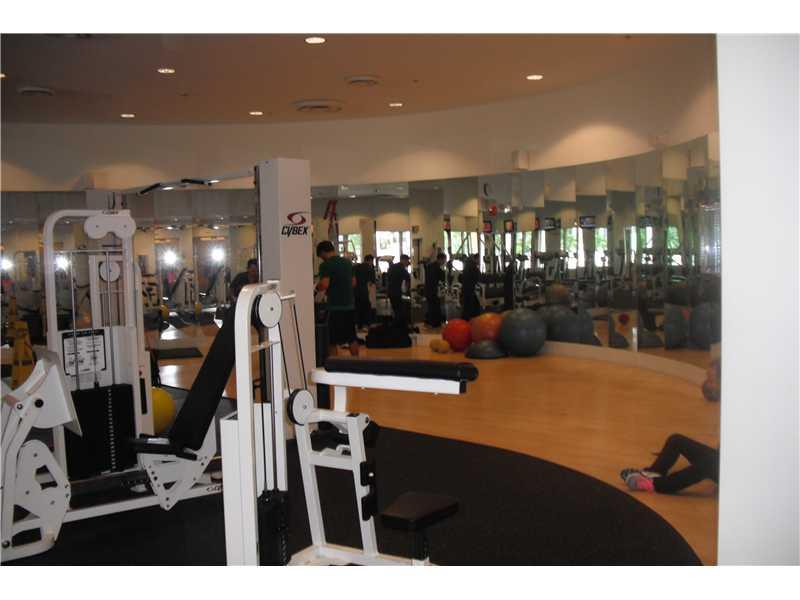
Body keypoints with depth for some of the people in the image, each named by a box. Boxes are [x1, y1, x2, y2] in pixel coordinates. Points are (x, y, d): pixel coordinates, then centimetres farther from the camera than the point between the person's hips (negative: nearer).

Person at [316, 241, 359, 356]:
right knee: (352, 338, 16)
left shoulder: (326, 265, -12)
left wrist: (317, 287, -2)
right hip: (350, 305, 7)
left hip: (336, 307, -7)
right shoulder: (348, 262, 11)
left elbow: (324, 285, -22)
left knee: (333, 341, 1)